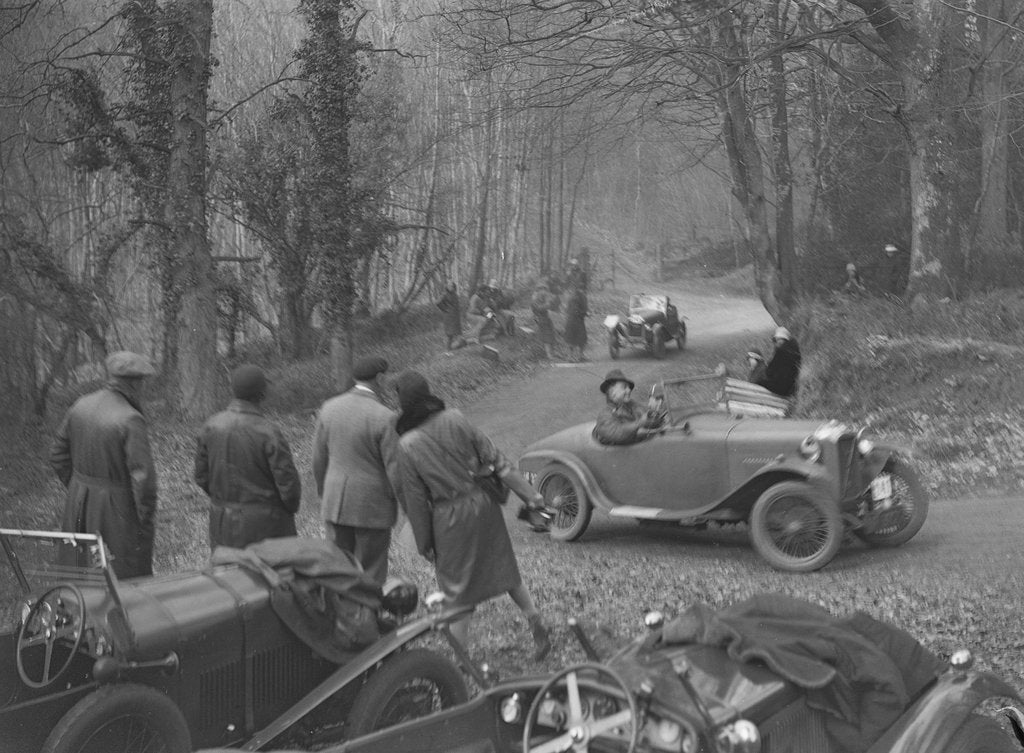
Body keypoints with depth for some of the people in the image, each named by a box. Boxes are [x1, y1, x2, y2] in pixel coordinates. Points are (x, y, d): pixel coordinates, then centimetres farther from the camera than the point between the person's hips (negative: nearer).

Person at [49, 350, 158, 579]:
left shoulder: (81, 406, -2)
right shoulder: (131, 420, -23)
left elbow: (58, 455, 7)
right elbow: (143, 476, -24)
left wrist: (77, 490, 17)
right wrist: (147, 521, -13)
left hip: (79, 503, 7)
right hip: (118, 506, -7)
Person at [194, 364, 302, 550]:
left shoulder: (211, 426, -5)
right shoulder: (269, 434, -19)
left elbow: (201, 475, 4)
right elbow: (289, 484, -16)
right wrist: (291, 507, 5)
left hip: (223, 523, 5)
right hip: (265, 523, -5)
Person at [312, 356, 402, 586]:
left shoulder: (329, 408, -2)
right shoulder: (385, 418, -18)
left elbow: (319, 458, 6)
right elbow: (395, 469, -15)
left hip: (335, 501, 5)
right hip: (372, 506, -5)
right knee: (371, 573, 8)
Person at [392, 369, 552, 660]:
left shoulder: (407, 446, -15)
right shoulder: (454, 419, -9)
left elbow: (416, 500, -8)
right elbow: (494, 457, -6)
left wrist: (424, 542, 4)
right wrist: (527, 493, -2)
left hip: (450, 516, -3)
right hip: (483, 503, 3)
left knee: (456, 586, 12)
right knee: (503, 569, 22)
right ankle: (536, 624, 18)